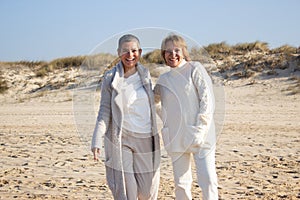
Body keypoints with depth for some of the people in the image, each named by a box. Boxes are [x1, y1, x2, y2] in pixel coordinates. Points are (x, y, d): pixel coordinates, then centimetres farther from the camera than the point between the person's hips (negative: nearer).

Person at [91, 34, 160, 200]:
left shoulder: (145, 73, 6)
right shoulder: (110, 78, -5)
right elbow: (105, 111, -5)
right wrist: (97, 141, -12)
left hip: (146, 138, 4)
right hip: (120, 139, -3)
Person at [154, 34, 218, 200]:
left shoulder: (195, 69, -1)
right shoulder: (163, 79, 13)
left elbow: (208, 99, -7)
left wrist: (200, 130, -14)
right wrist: (165, 120, 15)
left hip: (199, 136, -4)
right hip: (176, 138, 5)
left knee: (208, 181, -11)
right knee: (181, 184, 8)